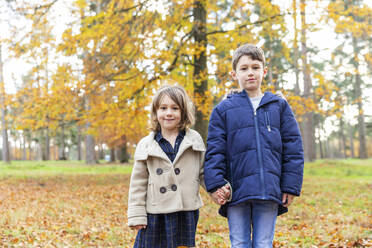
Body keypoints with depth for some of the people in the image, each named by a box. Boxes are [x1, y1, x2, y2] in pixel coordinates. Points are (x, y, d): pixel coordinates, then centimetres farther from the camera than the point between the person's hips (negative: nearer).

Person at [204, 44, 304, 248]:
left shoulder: (279, 106, 11)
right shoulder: (223, 109, 9)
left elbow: (293, 149, 9)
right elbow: (214, 150, 4)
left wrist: (291, 186, 2)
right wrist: (215, 183, -8)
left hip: (269, 191, 1)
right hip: (236, 190, 0)